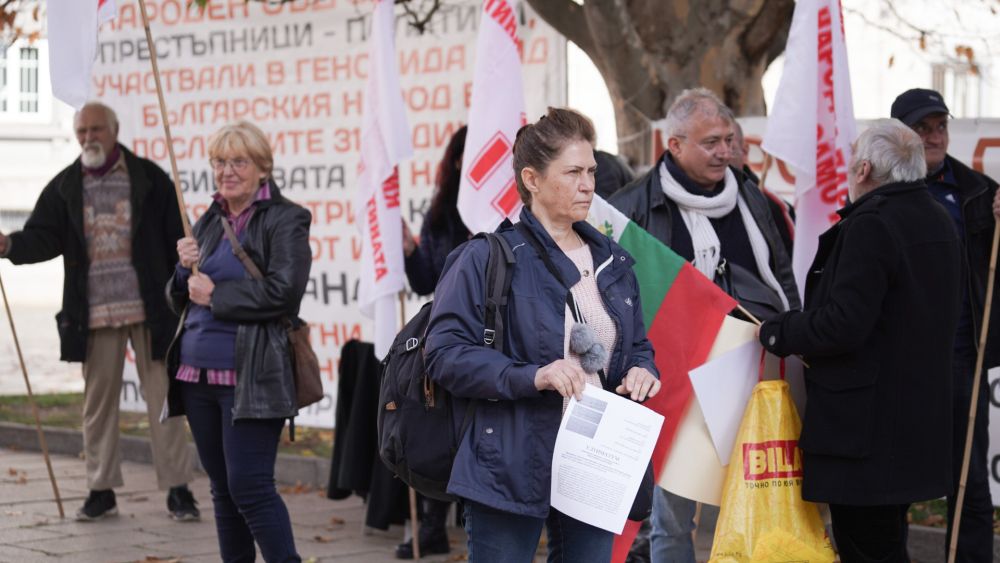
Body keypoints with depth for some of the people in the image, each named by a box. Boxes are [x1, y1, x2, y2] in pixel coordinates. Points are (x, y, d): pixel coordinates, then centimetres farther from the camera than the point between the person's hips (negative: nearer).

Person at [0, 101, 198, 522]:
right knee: (98, 402, 7)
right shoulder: (64, 187, 8)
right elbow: (43, 237, 0)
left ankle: (178, 489, 4)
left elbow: (176, 240, 2)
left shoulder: (149, 179, 2)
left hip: (149, 309, -2)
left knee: (163, 398, -1)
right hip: (93, 313, 2)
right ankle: (101, 490, 16)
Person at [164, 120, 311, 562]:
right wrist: (186, 270, -2)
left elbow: (283, 292, -17)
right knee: (222, 488, 12)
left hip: (249, 377, -7)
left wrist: (216, 296, -12)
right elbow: (180, 301, 19)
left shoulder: (285, 220, -5)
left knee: (249, 487, -11)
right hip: (197, 373, 7)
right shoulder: (209, 223, 16)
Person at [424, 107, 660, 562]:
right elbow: (444, 352, -12)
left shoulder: (611, 262, 15)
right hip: (511, 469, -6)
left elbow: (638, 346, 25)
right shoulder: (487, 258, -5)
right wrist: (531, 376, -25)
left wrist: (641, 370, 0)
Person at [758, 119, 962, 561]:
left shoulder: (870, 226, -18)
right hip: (920, 421, 10)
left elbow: (843, 325, -25)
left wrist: (777, 334, -9)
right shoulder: (939, 224, 13)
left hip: (866, 426, -10)